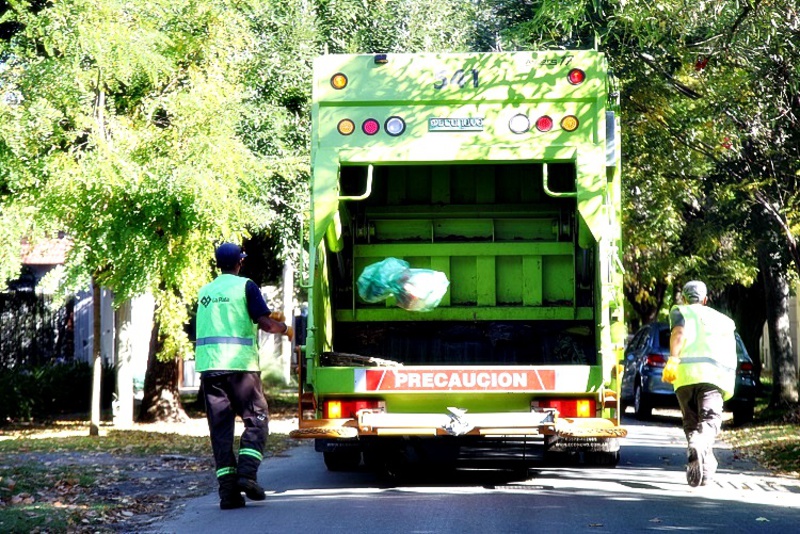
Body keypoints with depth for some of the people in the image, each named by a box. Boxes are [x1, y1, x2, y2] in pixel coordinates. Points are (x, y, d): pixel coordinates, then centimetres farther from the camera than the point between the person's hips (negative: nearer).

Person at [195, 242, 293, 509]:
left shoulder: (205, 292, 18)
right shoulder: (245, 286, 0)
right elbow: (265, 323, -7)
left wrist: (270, 318, 32)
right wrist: (285, 328, 13)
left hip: (208, 365, 5)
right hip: (239, 363, -5)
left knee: (220, 426, 5)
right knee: (256, 419, 6)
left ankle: (228, 490, 0)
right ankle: (246, 473, -13)